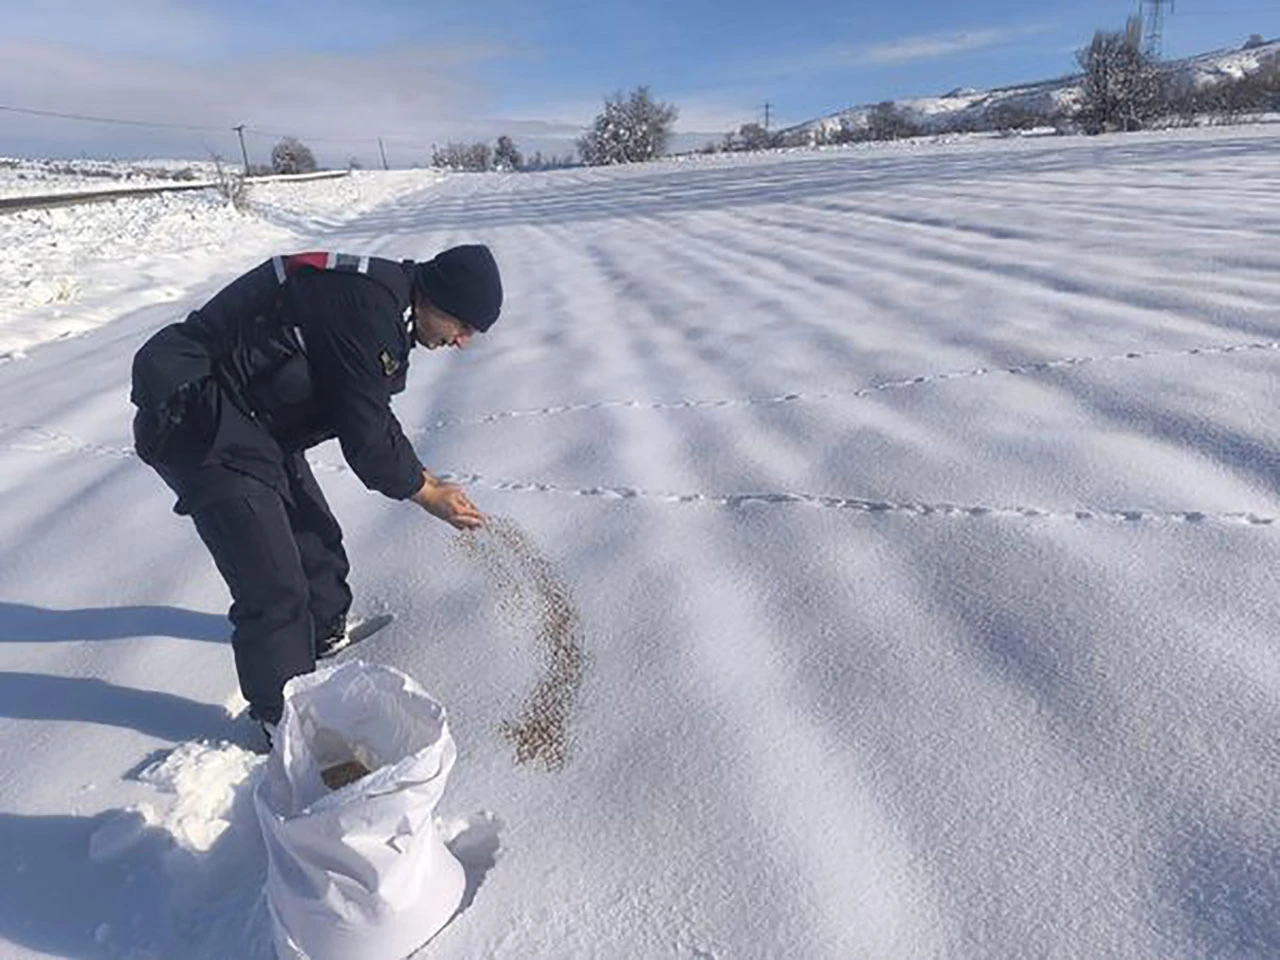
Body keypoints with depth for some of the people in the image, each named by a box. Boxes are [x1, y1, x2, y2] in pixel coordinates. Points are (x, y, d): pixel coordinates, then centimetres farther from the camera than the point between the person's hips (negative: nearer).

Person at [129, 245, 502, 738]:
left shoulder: (383, 297, 7)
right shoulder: (368, 307, -26)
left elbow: (371, 415, 15)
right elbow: (364, 433, -21)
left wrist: (423, 477, 10)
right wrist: (427, 494, -7)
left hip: (253, 417, 11)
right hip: (198, 423, -11)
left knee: (314, 532, 22)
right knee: (274, 582, -8)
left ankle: (327, 632, 47)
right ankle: (281, 715, 10)